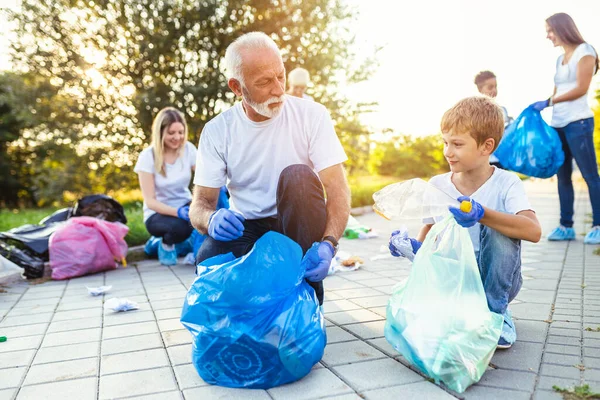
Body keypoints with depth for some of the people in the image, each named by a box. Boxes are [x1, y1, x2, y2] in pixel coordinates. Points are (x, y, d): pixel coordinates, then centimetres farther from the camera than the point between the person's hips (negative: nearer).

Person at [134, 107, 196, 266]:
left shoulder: (188, 149, -7)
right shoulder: (148, 156, -15)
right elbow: (150, 201, -17)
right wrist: (177, 212, -34)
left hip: (185, 205, 4)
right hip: (158, 213, -3)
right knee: (181, 227, -37)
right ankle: (165, 243, 1)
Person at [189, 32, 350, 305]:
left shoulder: (311, 115, -9)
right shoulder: (217, 131, -5)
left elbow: (337, 190, -15)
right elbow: (200, 204, -7)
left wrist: (328, 243, -34)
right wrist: (211, 219, -33)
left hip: (299, 228, 0)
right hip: (247, 231, 1)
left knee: (298, 176, -30)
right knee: (209, 259, -31)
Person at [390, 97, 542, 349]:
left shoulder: (506, 183, -14)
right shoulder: (437, 186, -5)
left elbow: (534, 231, -30)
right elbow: (428, 238, 0)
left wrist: (482, 214, -43)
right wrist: (412, 245, -23)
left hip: (496, 279, -1)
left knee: (498, 229, -29)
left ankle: (496, 314, -9)